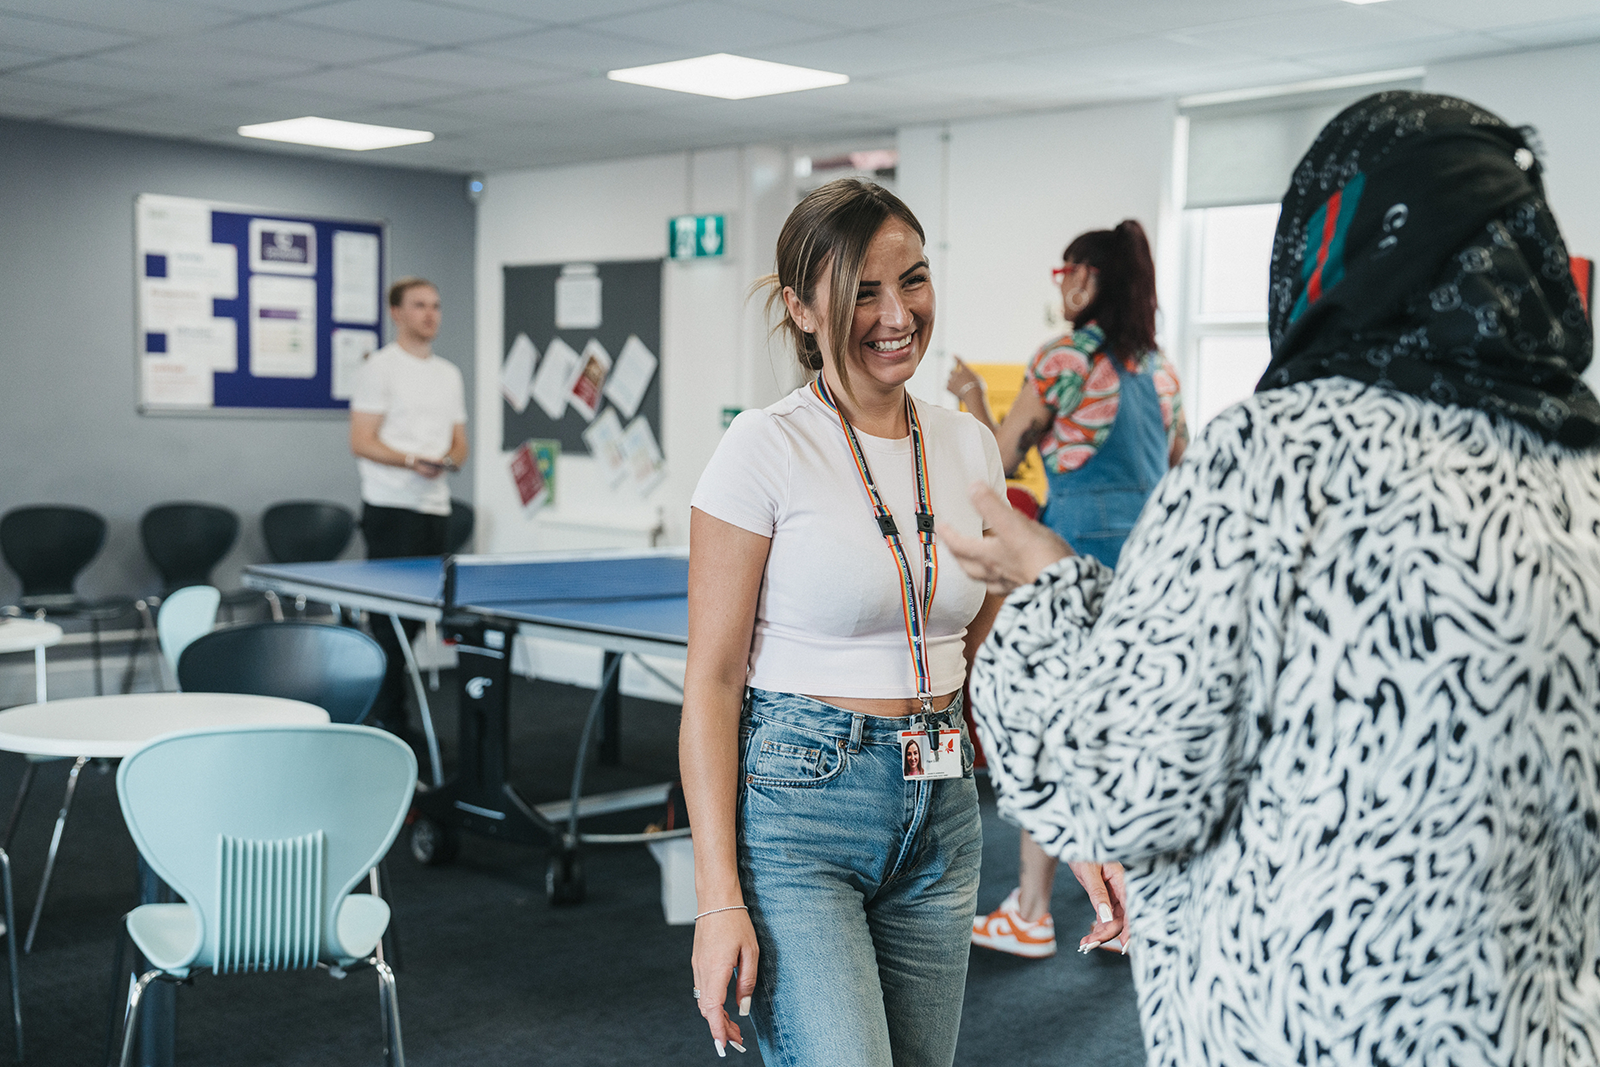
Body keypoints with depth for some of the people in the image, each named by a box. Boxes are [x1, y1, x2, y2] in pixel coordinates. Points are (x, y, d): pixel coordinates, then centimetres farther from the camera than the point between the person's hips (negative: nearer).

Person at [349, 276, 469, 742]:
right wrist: (412, 461, -21)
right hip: (392, 507, -7)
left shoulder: (449, 373, 18)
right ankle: (388, 718, -2)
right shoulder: (380, 367, -3)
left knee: (415, 616, 8)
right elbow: (361, 441, -8)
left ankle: (386, 709, 17)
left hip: (435, 507, 7)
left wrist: (450, 459, -3)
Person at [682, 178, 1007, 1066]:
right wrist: (719, 900, -15)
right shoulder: (767, 449, -10)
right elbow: (710, 683, -11)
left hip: (940, 809, 6)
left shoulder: (969, 448, 7)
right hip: (796, 802, -6)